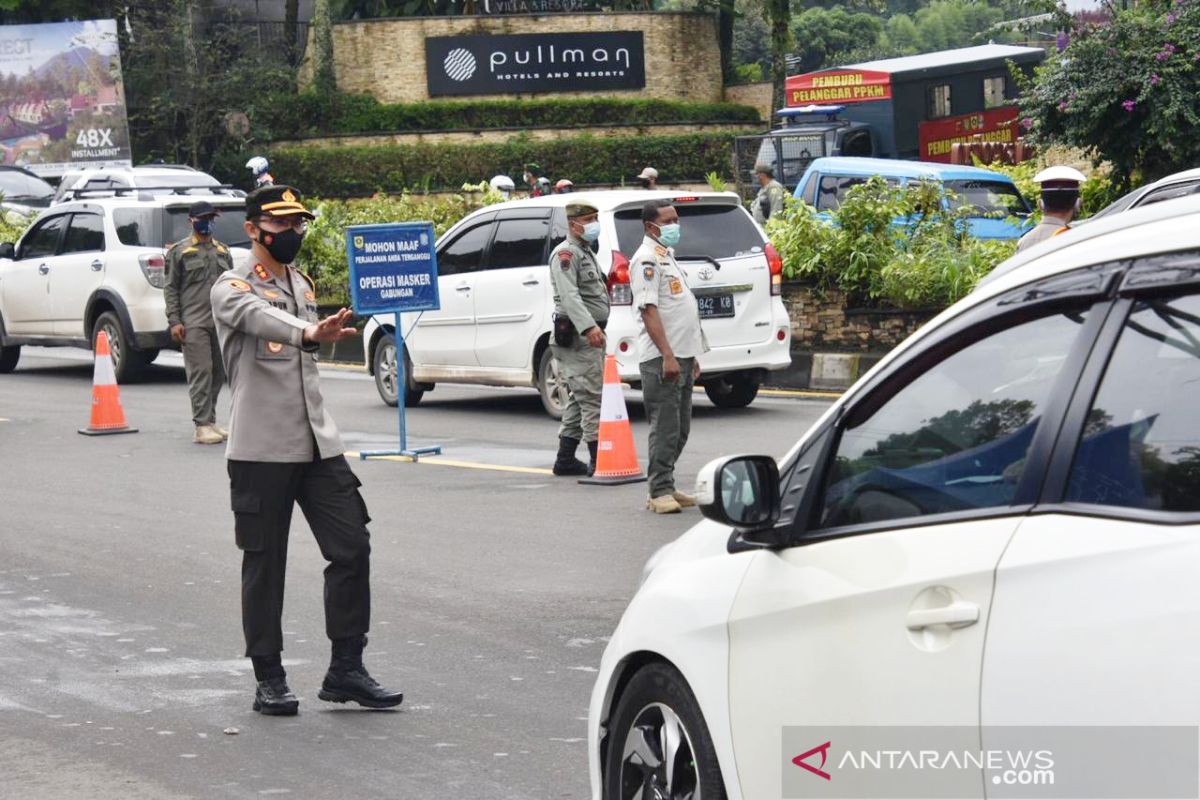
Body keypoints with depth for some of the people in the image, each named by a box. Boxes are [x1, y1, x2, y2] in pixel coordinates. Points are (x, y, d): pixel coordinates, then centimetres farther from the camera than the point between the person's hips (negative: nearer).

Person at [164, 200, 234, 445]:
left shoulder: (223, 252, 19)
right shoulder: (180, 251, 4)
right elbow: (170, 289, 1)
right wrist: (174, 321, -9)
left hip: (221, 322, 5)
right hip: (193, 322, -5)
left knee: (218, 373, 7)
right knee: (200, 372, -10)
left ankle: (211, 421, 16)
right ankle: (202, 425, -10)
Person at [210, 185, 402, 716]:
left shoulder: (302, 283, 17)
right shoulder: (233, 288, -6)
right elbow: (259, 317, -30)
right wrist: (310, 334, -49)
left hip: (318, 443, 6)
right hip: (260, 449, -6)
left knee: (352, 548, -1)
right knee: (264, 566, 0)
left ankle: (346, 671, 6)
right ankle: (269, 681, 9)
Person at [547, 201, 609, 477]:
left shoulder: (585, 253, 22)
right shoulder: (566, 254, -11)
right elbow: (569, 296, -25)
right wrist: (588, 327, -37)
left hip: (589, 336, 11)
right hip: (577, 337, -11)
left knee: (579, 400, 12)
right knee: (592, 399, -13)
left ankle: (566, 460, 17)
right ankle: (599, 460, -15)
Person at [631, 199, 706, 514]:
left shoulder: (667, 256, 20)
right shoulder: (647, 259, -11)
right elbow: (649, 310, -18)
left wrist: (691, 355, 23)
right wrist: (667, 356, -24)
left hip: (681, 357, 10)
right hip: (662, 358, -10)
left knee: (679, 429, 12)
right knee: (665, 428, -9)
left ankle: (665, 488, 18)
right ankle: (661, 492, -7)